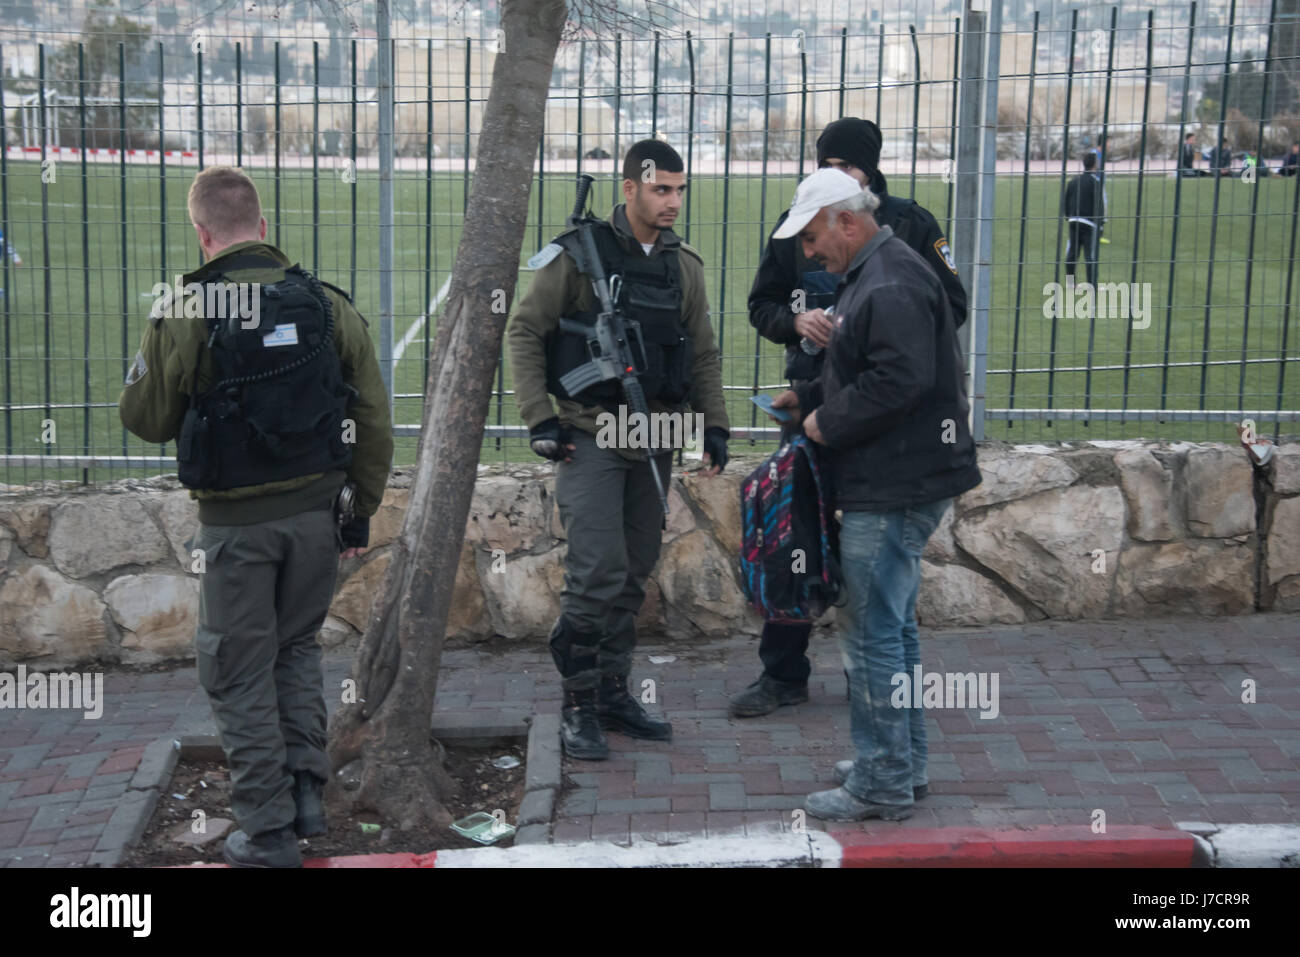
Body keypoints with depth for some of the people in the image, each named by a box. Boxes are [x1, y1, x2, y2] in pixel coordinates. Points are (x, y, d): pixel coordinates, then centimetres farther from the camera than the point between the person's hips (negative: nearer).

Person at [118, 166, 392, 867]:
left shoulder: (185, 316, -11)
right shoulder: (329, 305, -1)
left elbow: (145, 419, 0)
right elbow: (373, 421, 2)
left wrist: (154, 354, 18)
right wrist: (361, 511, 11)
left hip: (235, 521, -3)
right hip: (317, 511, 4)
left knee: (240, 672, 9)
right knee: (297, 648, 23)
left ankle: (268, 833, 13)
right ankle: (306, 793, 21)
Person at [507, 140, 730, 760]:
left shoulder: (683, 266, 10)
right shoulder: (580, 255, -6)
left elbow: (703, 354, 19)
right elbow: (524, 332, -3)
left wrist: (715, 426, 9)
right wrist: (539, 418, -9)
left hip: (654, 441, 6)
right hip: (591, 435, -6)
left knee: (635, 573, 10)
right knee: (598, 571, -13)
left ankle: (613, 693, 22)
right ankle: (579, 707, -2)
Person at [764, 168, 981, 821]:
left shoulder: (891, 284, -18)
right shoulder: (872, 275, 17)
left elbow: (900, 380, -26)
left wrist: (829, 424, -15)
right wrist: (807, 398, 14)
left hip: (894, 490, -11)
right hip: (891, 483, 11)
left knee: (873, 634, -5)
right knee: (893, 628, 18)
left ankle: (883, 785, 2)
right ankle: (904, 763, 30)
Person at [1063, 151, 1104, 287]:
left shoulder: (1073, 181, 10)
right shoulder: (1096, 182, -9)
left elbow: (1064, 201, 14)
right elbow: (1100, 204, -12)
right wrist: (1100, 223, -6)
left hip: (1074, 222, 6)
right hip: (1089, 223, -6)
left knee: (1071, 253, 12)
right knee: (1091, 255, -3)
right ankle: (1092, 285, -3)